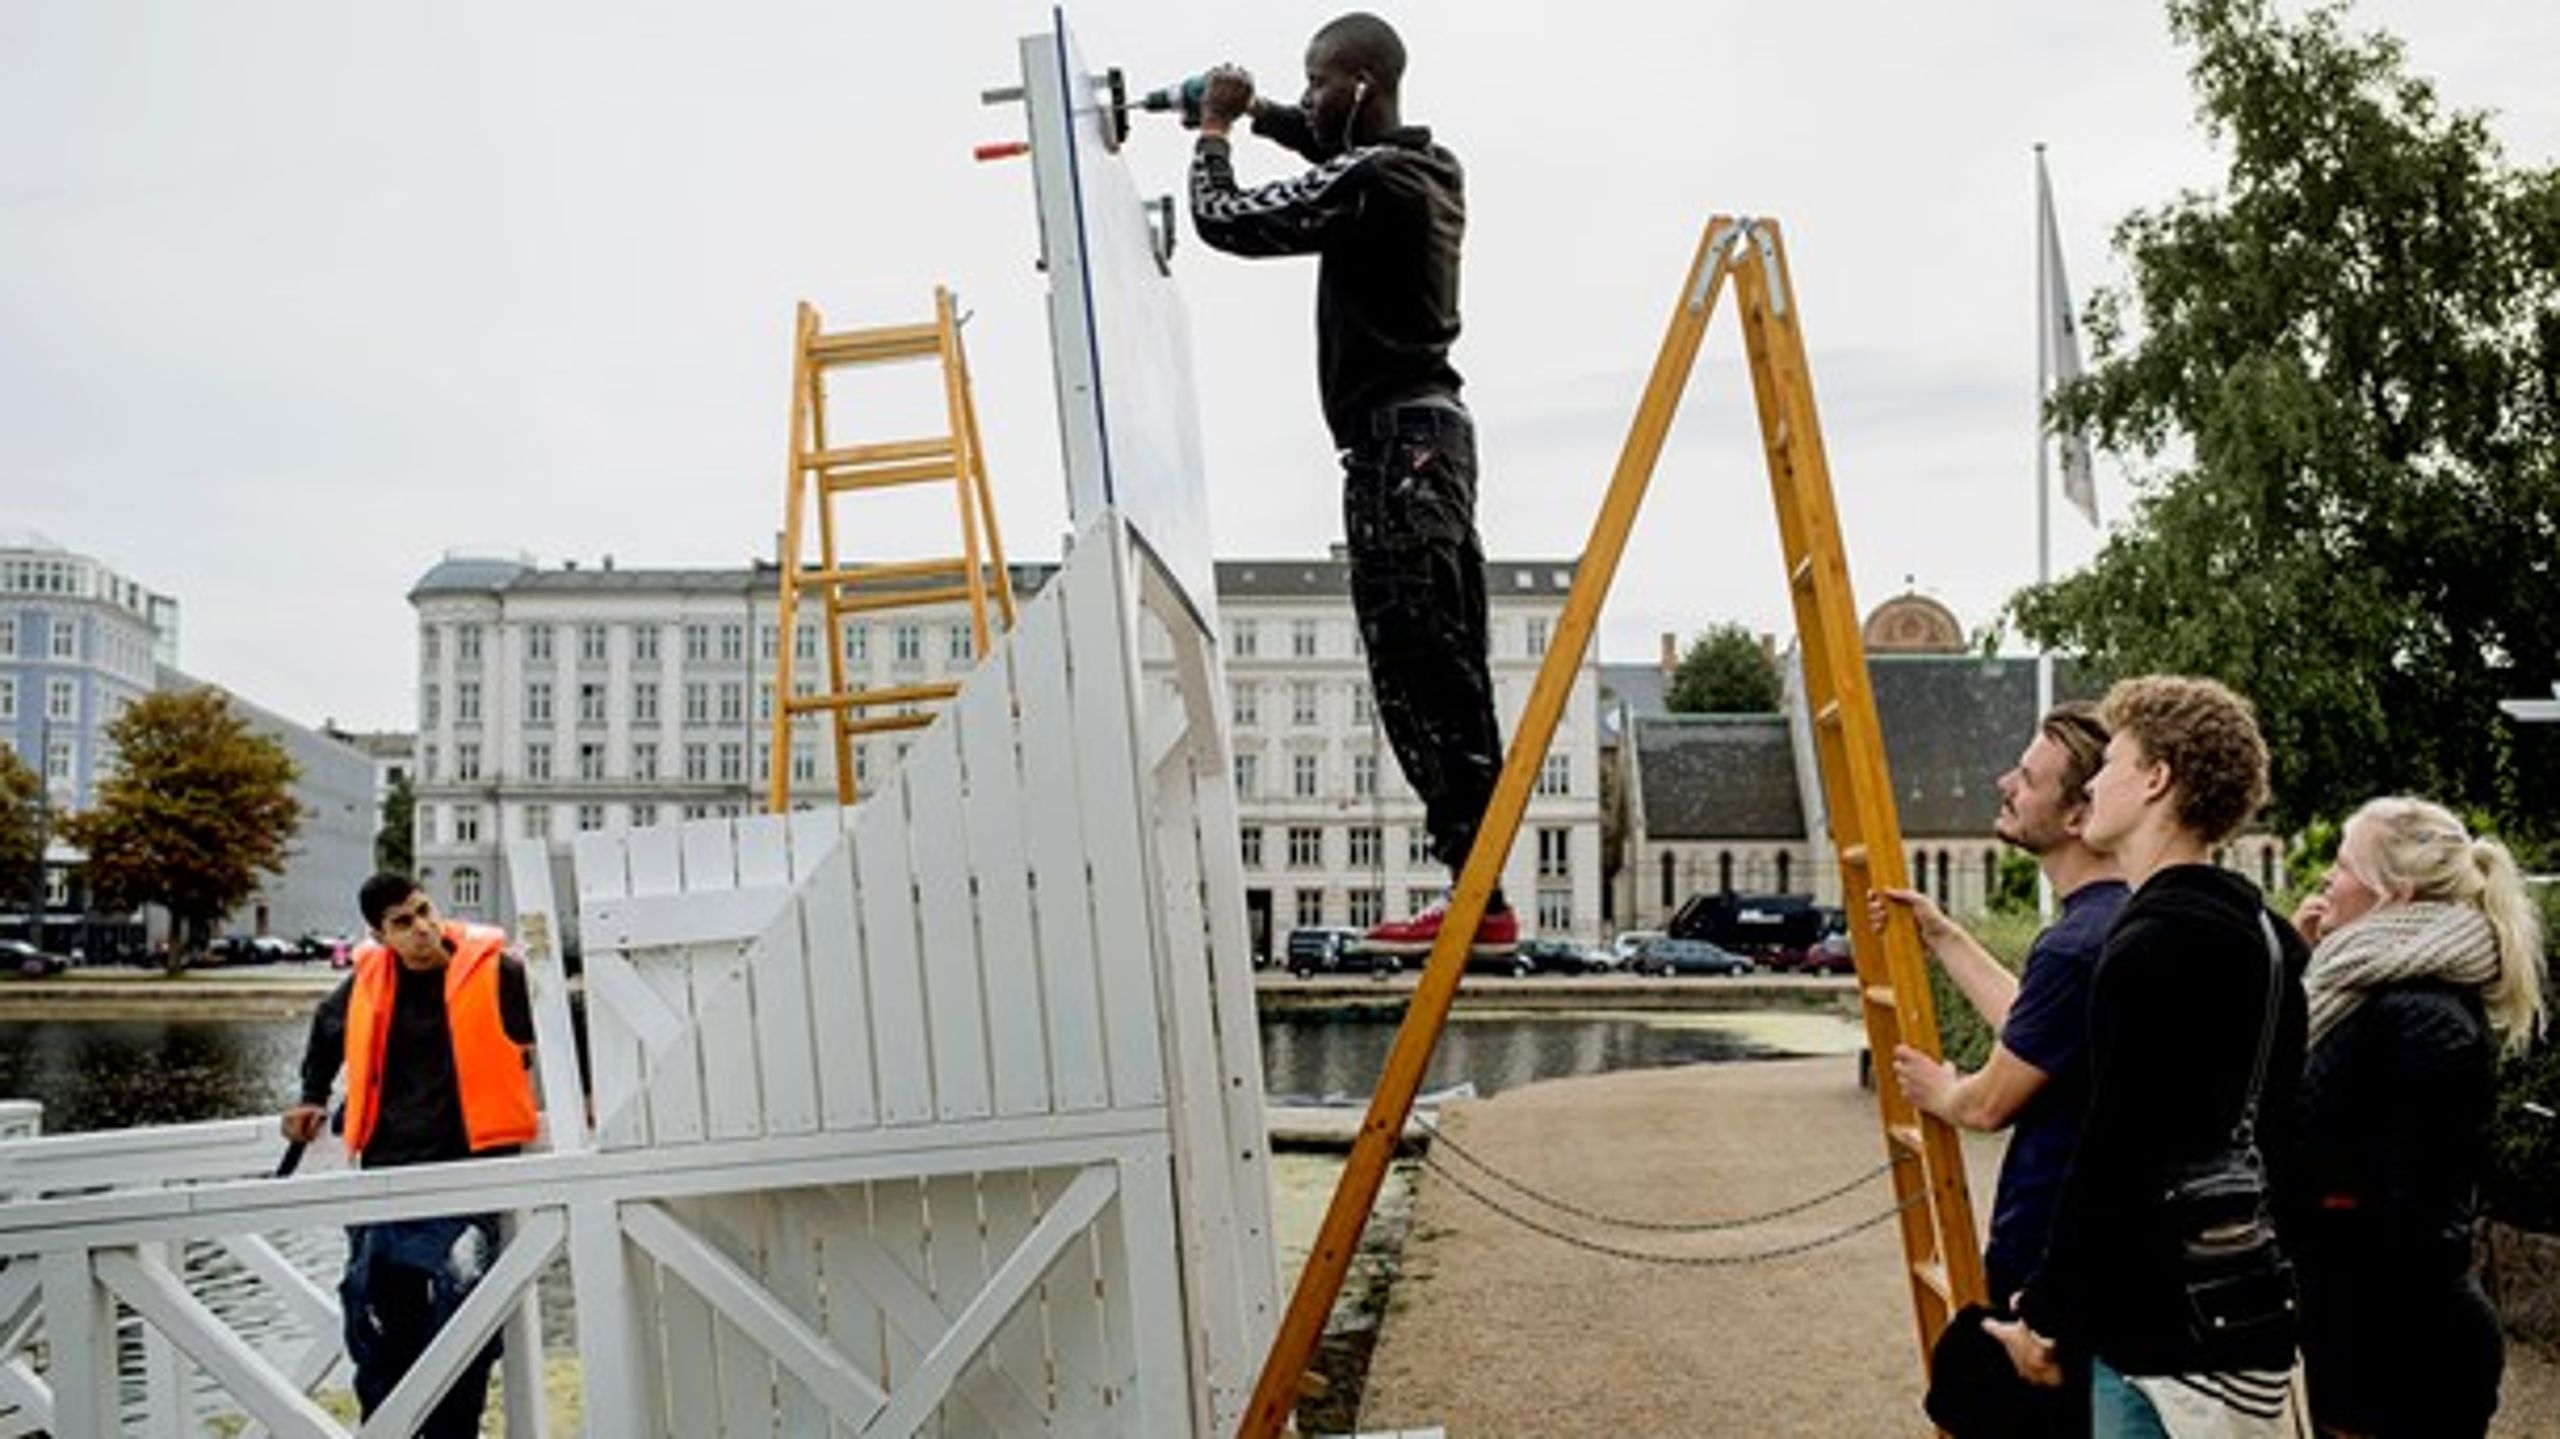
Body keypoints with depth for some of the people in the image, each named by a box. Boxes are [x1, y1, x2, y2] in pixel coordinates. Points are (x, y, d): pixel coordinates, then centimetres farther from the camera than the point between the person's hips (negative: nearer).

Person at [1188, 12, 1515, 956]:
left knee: (1418, 677, -11)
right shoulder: (1424, 169, 16)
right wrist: (1261, 117, 29)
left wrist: (1214, 132, 9)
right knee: (1449, 676, 7)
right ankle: (1479, 893, 9)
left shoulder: (1364, 183, -12)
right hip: (1433, 429, 10)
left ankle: (1480, 897, -12)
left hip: (1393, 443, -10)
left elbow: (1224, 221, -8)